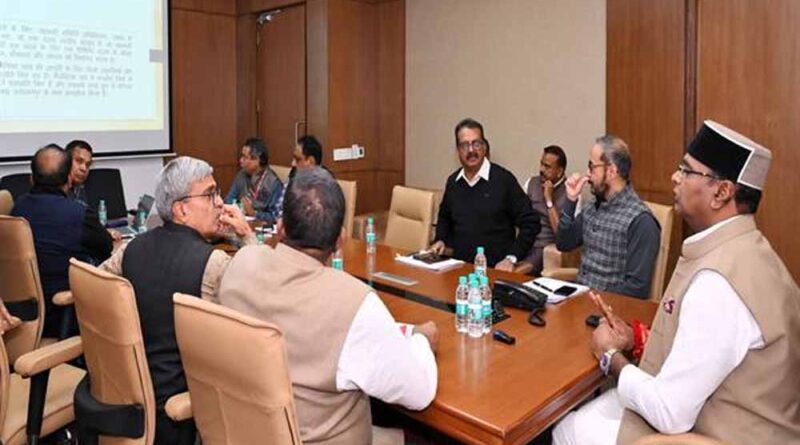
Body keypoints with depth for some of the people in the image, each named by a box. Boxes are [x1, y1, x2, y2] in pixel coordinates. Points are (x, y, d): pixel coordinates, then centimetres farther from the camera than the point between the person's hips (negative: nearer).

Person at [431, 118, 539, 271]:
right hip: (460, 266, 4)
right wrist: (441, 240, 11)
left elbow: (530, 223, -5)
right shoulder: (452, 182, 9)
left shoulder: (504, 179, -7)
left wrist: (511, 258, -11)